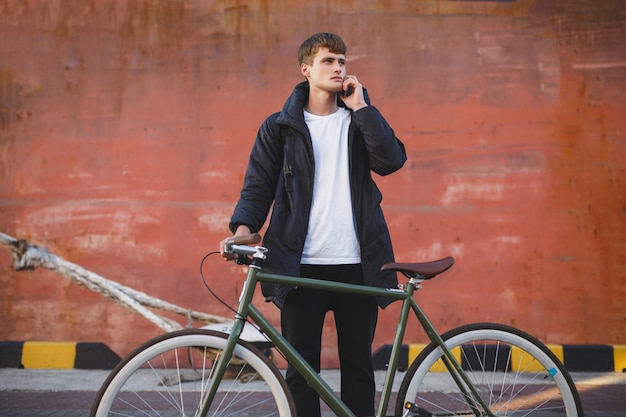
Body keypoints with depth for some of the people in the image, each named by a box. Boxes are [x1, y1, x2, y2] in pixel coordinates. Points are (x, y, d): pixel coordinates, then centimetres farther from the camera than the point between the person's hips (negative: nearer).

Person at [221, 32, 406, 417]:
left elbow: (391, 161, -6)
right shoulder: (280, 126, 8)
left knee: (358, 366, 9)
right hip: (301, 265, -1)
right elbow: (258, 186, 3)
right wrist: (243, 229, -14)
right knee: (301, 370, 4)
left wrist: (361, 106, -5)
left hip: (357, 264, 2)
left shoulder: (359, 119, 12)